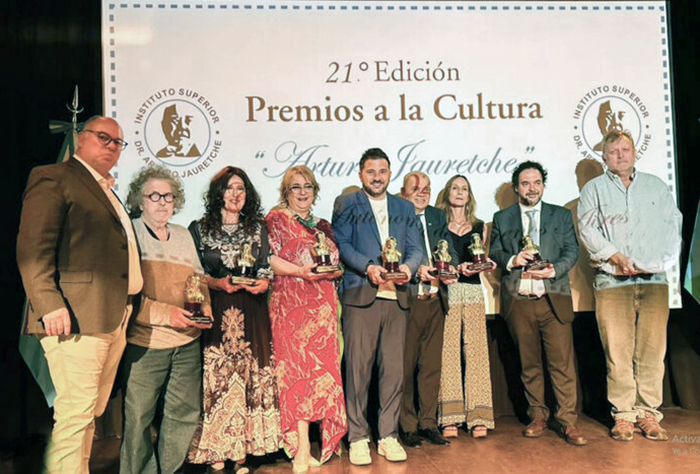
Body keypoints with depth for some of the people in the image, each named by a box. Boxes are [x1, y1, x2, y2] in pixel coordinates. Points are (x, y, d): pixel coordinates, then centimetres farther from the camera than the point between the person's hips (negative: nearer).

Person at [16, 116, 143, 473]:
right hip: (76, 320, -9)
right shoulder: (53, 178, -2)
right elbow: (32, 248, -13)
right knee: (74, 415, -5)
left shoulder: (107, 190, 24)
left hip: (114, 321, 9)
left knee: (90, 413, 14)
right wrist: (49, 305, -22)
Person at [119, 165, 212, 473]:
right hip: (144, 343, -5)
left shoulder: (184, 235, 17)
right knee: (138, 416, -2)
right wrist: (164, 313, -16)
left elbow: (198, 278, 22)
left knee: (186, 413, 9)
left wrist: (204, 307, 2)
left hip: (187, 343, 5)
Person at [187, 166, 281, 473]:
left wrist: (263, 282, -8)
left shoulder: (257, 228, 13)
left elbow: (267, 268, 12)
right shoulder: (199, 229, 7)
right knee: (216, 376, -4)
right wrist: (217, 283, -12)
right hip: (215, 313, -2)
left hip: (251, 314, 2)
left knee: (250, 375, 0)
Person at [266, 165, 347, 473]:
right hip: (291, 303, -5)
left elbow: (336, 262, 21)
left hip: (323, 306, 5)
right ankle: (302, 449, -4)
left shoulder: (323, 227, 21)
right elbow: (268, 259, -6)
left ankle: (326, 437, 13)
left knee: (322, 365, 4)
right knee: (298, 366, -8)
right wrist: (301, 271, -18)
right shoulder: (276, 219, 5)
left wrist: (335, 271, -2)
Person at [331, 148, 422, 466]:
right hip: (360, 296, -3)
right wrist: (368, 267, -16)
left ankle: (388, 436, 17)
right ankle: (357, 437, 12)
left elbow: (416, 248, 11)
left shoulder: (405, 208, 19)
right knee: (358, 368, -1)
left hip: (396, 297, 3)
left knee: (394, 368, 5)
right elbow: (342, 244, -1)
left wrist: (408, 266, -11)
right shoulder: (346, 204, 10)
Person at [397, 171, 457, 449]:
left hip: (435, 301, 6)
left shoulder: (438, 217, 17)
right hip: (407, 301, -5)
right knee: (406, 366, 2)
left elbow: (449, 250, 12)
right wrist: (416, 269, -21)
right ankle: (407, 426, 15)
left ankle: (428, 423, 22)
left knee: (432, 365, 11)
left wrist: (451, 269, -7)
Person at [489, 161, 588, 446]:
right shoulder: (502, 218, 14)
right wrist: (512, 260, -11)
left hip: (554, 299, -1)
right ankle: (537, 417, 20)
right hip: (519, 301, 1)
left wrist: (553, 270, -12)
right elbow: (494, 252, 10)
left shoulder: (562, 216, 14)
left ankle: (568, 422, 4)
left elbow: (572, 250, 6)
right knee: (529, 363, 8)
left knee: (562, 362, -5)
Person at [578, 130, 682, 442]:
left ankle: (648, 413, 8)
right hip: (612, 281, -2)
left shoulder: (656, 186, 19)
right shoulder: (594, 189, 13)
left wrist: (659, 261, -5)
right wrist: (616, 257, -12)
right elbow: (588, 229, 1)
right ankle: (623, 414, 3)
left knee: (652, 348, -1)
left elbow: (673, 225, 10)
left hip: (654, 280, 2)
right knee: (618, 349, -4)